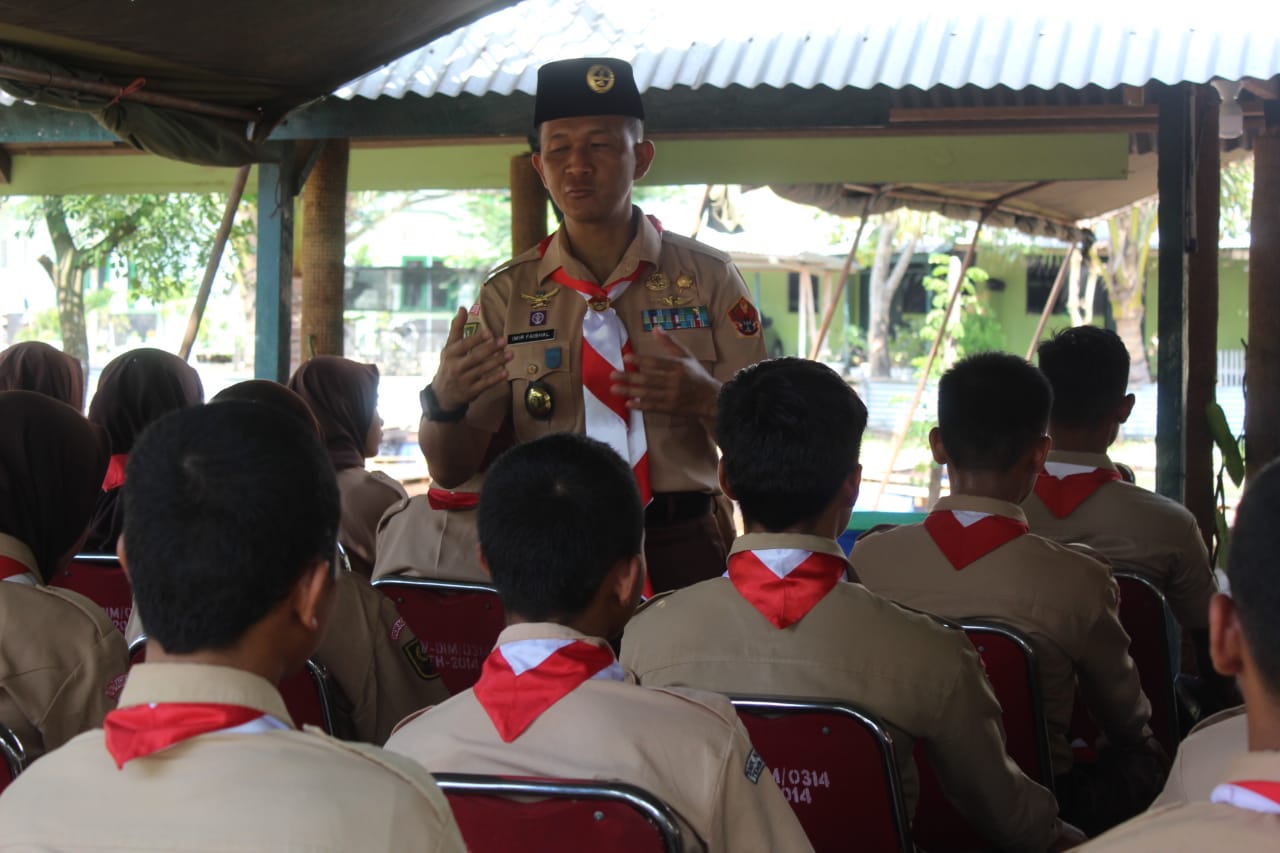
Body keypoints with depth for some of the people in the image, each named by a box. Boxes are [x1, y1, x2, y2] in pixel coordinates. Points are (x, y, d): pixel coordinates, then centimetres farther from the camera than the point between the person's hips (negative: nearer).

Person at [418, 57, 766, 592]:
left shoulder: (708, 279, 6)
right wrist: (444, 401, -16)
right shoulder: (507, 295, 7)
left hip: (681, 549, 0)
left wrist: (705, 397, -17)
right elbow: (452, 470, 5)